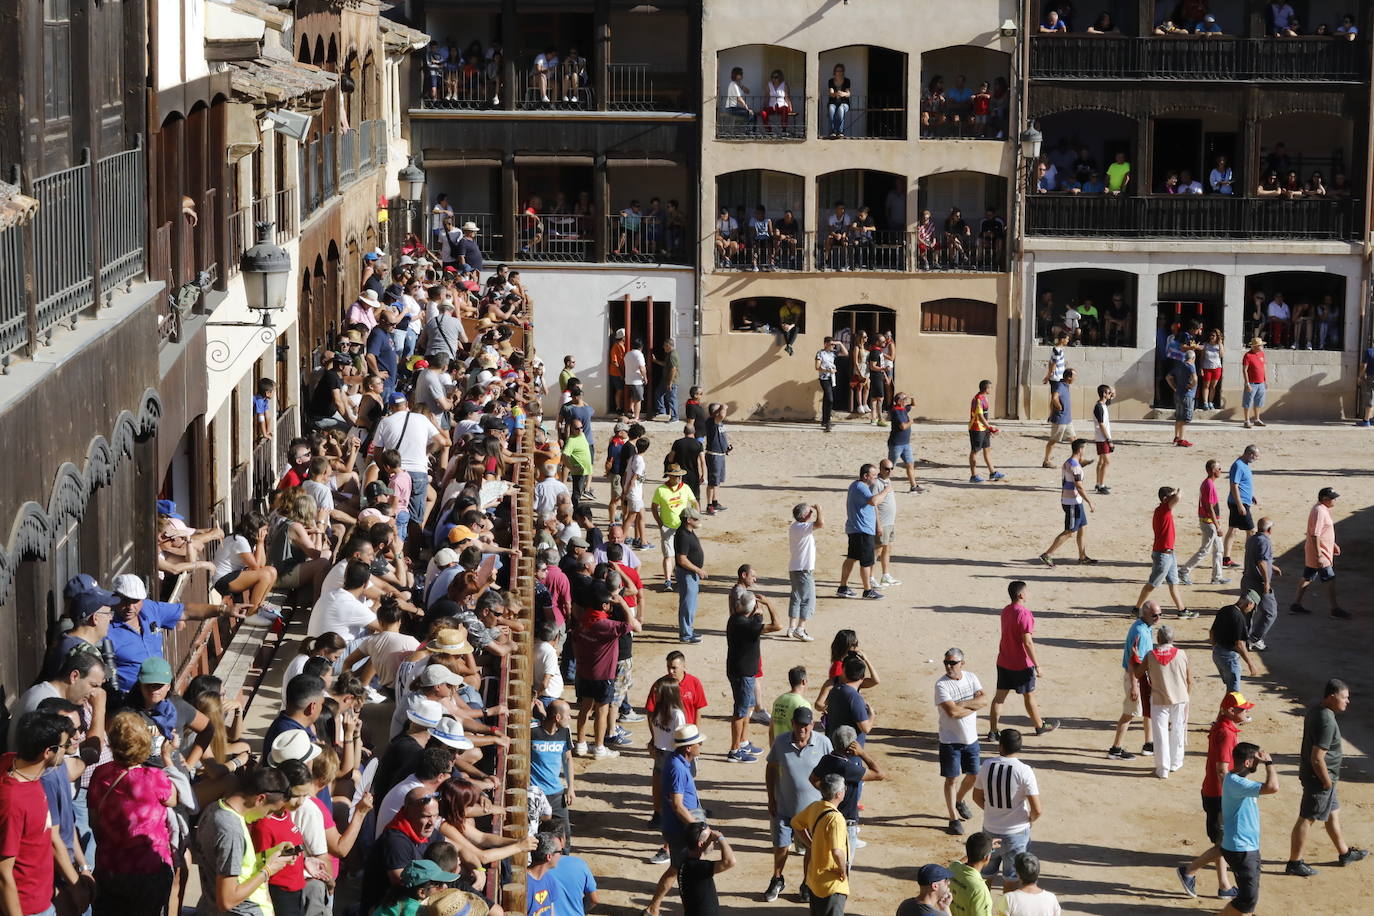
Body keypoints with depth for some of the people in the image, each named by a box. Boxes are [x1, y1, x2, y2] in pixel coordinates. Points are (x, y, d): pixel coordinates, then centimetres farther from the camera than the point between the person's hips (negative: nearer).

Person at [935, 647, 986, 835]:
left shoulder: (971, 678, 0)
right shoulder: (941, 685, -16)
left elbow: (984, 700, -12)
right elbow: (952, 712, -26)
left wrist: (963, 704, -22)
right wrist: (974, 706, -13)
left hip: (971, 738, 5)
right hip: (950, 740, -5)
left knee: (973, 775, 16)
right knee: (952, 779, -1)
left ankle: (960, 801, 43)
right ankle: (954, 818, 8)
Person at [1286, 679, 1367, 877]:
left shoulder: (1314, 709, 2)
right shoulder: (1327, 722, -29)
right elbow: (1317, 758, -29)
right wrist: (1327, 781, -17)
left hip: (1310, 772, 10)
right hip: (1319, 777, -10)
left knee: (1333, 812, 23)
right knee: (1306, 819, 0)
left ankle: (1344, 853, 39)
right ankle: (1294, 863, 10)